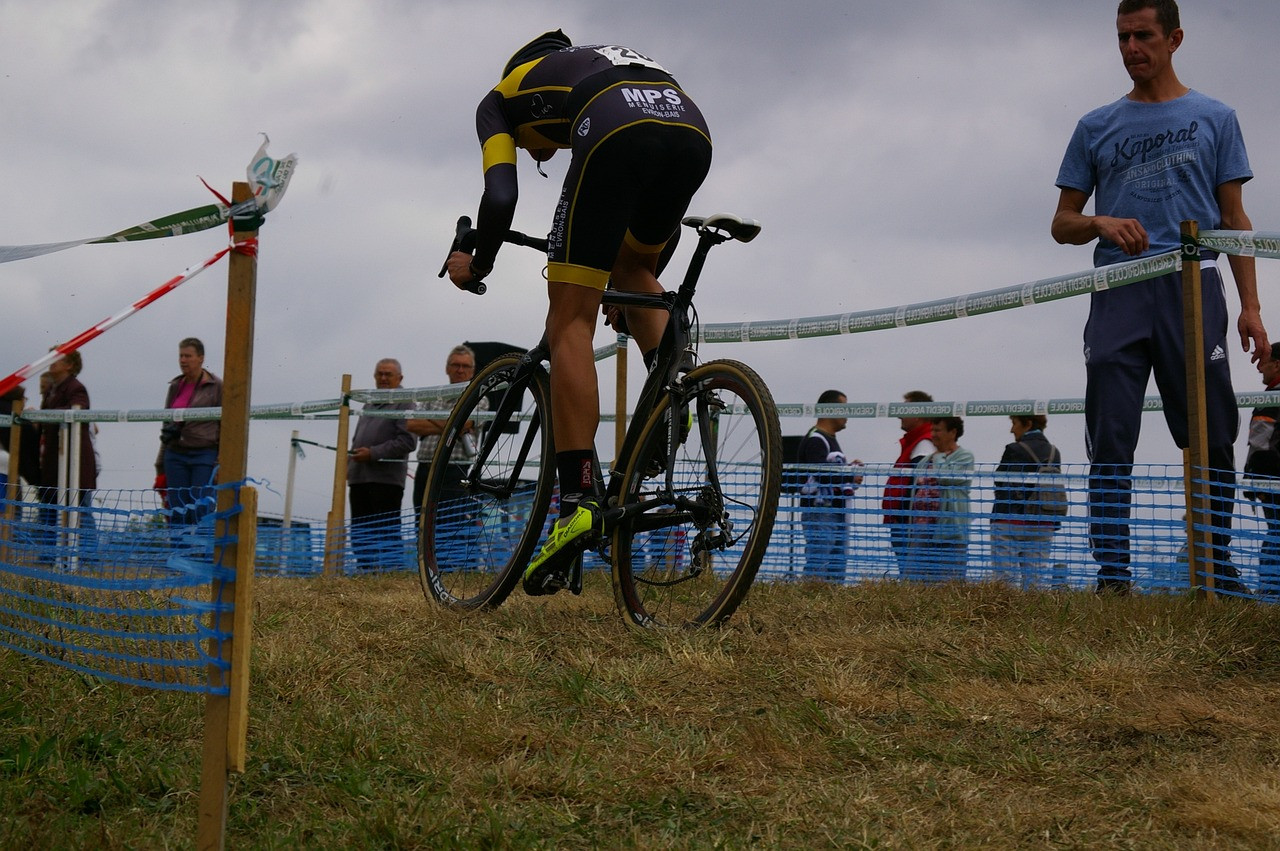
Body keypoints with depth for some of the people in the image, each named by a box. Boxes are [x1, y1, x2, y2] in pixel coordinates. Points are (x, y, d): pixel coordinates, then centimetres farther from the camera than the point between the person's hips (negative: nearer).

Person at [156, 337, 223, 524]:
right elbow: (166, 426, 19)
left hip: (205, 455, -5)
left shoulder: (216, 387, -2)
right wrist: (161, 467, 17)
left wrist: (222, 463, -12)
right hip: (175, 455, 5)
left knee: (201, 512, -10)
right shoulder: (175, 387, 14)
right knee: (176, 514, 2)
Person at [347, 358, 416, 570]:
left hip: (386, 479, -8)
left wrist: (373, 453, -16)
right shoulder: (369, 405, 24)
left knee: (387, 533, -8)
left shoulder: (404, 404, -1)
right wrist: (352, 455, 14)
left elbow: (407, 441, -13)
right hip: (359, 478, 8)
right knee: (360, 533, 8)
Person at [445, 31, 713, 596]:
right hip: (693, 130, 5)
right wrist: (643, 281, 53)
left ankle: (578, 501, -8)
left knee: (570, 323, 1)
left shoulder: (500, 98, 31)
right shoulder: (599, 66, 46)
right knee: (632, 265, 33)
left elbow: (501, 197, 13)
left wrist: (476, 265, 31)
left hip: (616, 134, -5)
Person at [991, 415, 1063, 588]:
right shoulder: (1054, 453, 8)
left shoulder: (1014, 450, -10)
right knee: (1036, 577, 6)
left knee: (1005, 575, -2)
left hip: (1010, 521, -6)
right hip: (1043, 524, 6)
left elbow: (1000, 482, -6)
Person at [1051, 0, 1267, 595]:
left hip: (1193, 290, -1)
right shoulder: (1096, 128, 16)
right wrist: (1101, 224, -7)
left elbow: (1235, 218, 11)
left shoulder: (1214, 119, 14)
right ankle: (1112, 578, -3)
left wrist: (1250, 306, 1)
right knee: (1110, 442, -5)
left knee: (1211, 439, -2)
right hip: (1118, 294, 1)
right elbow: (1062, 223, 16)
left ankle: (1219, 574, 5)